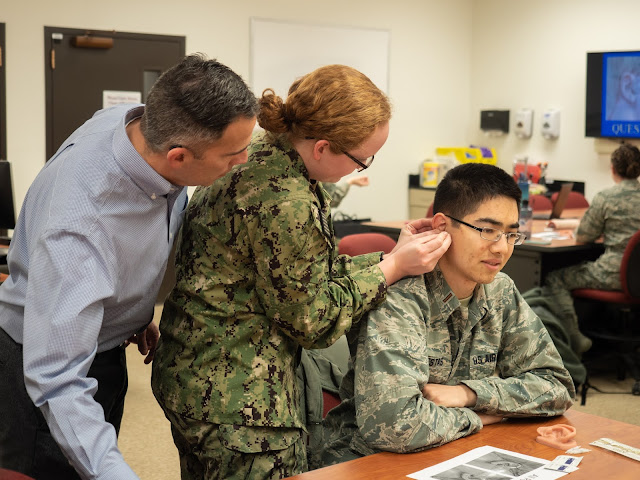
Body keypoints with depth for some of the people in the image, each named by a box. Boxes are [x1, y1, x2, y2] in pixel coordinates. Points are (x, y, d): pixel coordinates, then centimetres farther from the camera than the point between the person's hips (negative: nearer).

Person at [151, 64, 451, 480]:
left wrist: (391, 256, 6)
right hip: (237, 403, -10)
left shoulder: (264, 152, 3)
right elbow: (311, 319, -14)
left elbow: (308, 274, 11)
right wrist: (392, 268, -8)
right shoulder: (285, 204, -27)